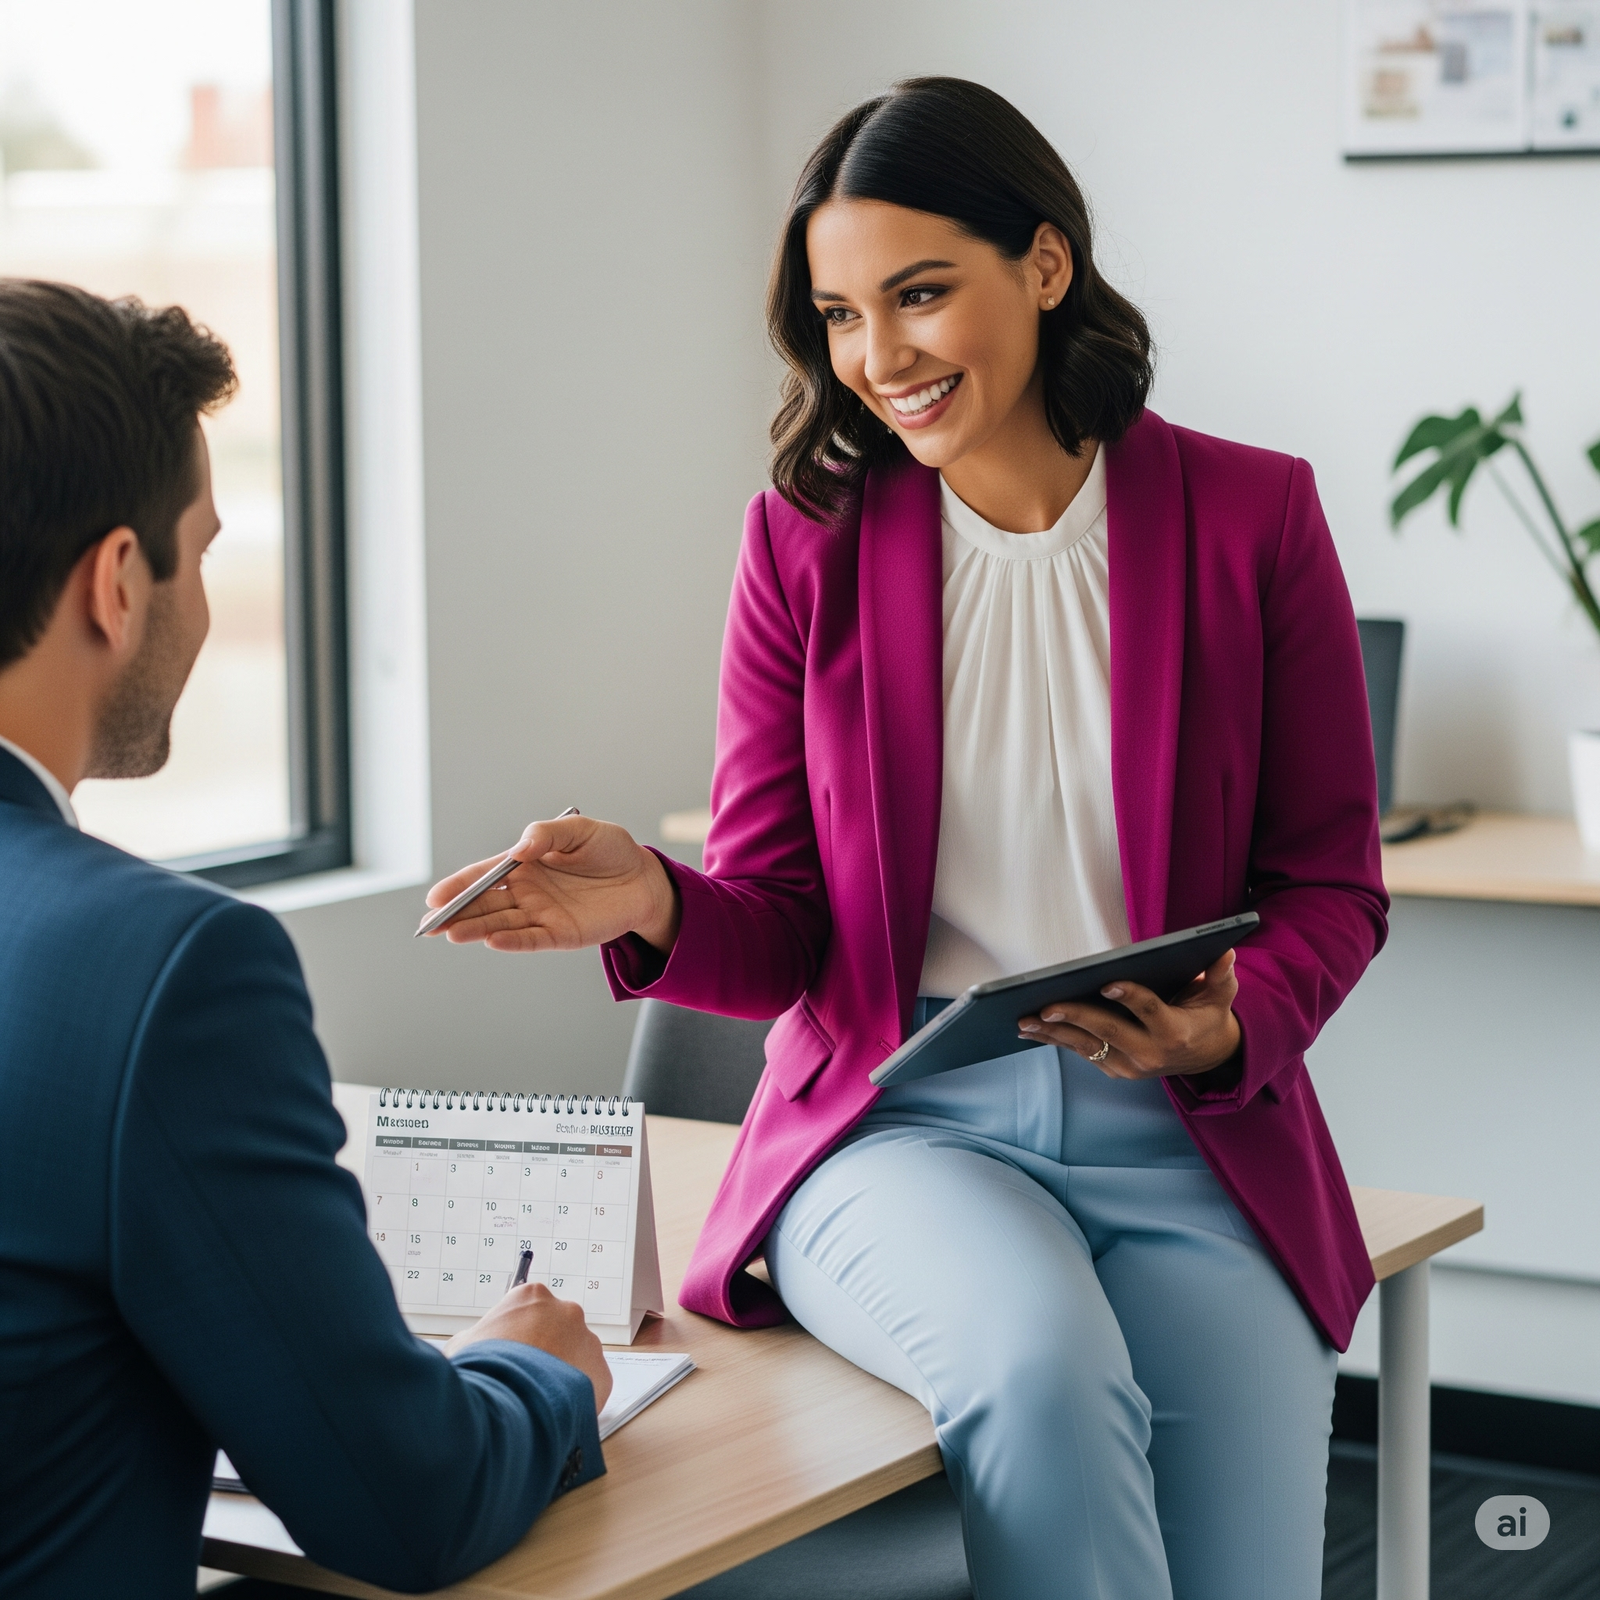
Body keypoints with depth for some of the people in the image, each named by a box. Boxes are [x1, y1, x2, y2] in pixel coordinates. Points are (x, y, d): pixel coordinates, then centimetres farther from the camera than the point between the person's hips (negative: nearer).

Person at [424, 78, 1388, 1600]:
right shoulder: (807, 536, 3)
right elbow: (779, 932, 3)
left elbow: (1330, 882, 6)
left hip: (1189, 1140, 1)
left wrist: (1232, 1032, -14)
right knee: (1043, 1363, -34)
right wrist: (650, 902, -20)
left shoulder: (1251, 517, 1)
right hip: (902, 1128, -1)